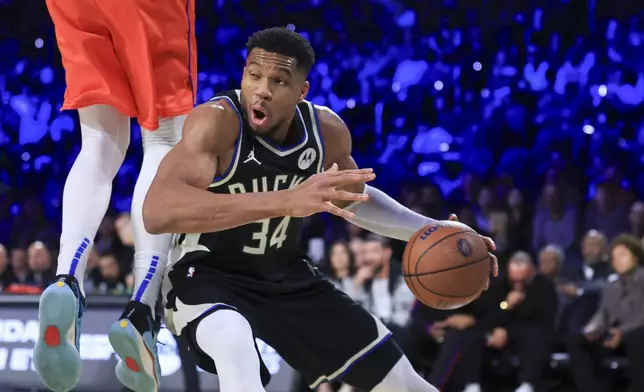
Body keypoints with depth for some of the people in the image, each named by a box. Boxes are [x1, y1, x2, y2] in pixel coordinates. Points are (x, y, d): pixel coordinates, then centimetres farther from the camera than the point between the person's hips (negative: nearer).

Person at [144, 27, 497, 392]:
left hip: (286, 277, 6)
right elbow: (157, 212, -47)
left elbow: (352, 198, 15)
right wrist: (288, 201, -53)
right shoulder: (216, 121, -29)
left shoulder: (327, 130, -9)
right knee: (236, 352, -43)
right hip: (206, 276, -6)